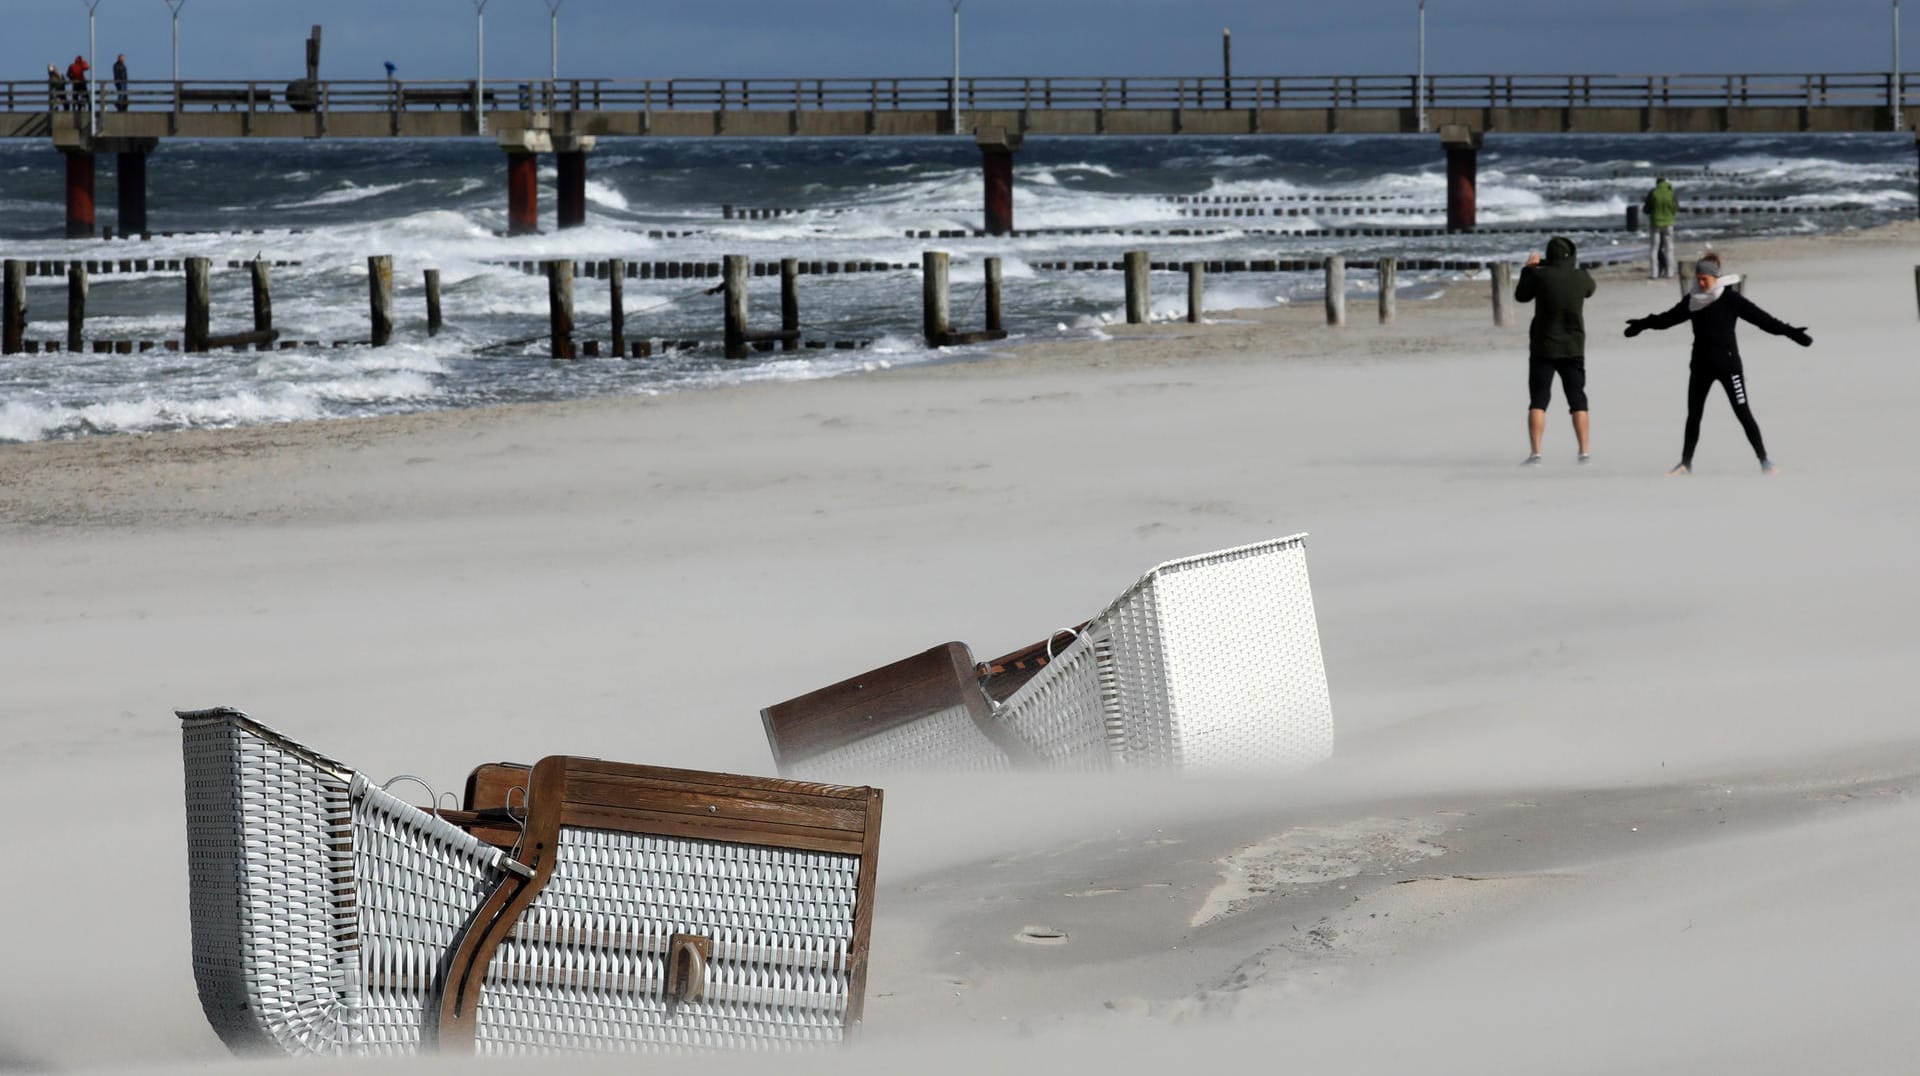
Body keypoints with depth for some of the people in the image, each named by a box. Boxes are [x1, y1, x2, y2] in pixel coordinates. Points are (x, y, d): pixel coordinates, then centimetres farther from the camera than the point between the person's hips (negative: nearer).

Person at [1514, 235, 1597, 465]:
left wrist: (1528, 269, 16)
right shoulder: (1581, 278, -6)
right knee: (1578, 400, 9)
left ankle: (1535, 452, -9)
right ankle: (1584, 452, 3)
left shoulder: (1540, 275, -13)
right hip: (1573, 349, 2)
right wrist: (1573, 267, 30)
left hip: (1544, 347, -2)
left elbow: (1521, 296, 4)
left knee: (1538, 401, 2)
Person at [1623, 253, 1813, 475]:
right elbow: (1669, 318, 20)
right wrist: (1644, 324, 30)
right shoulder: (1693, 300, 5)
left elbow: (1761, 317, -14)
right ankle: (1685, 463, 20)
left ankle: (1765, 462, -2)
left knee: (1743, 413, -6)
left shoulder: (1730, 299, -11)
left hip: (1727, 363, -5)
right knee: (1693, 414, 9)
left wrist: (1790, 332, -21)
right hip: (1701, 364, 5)